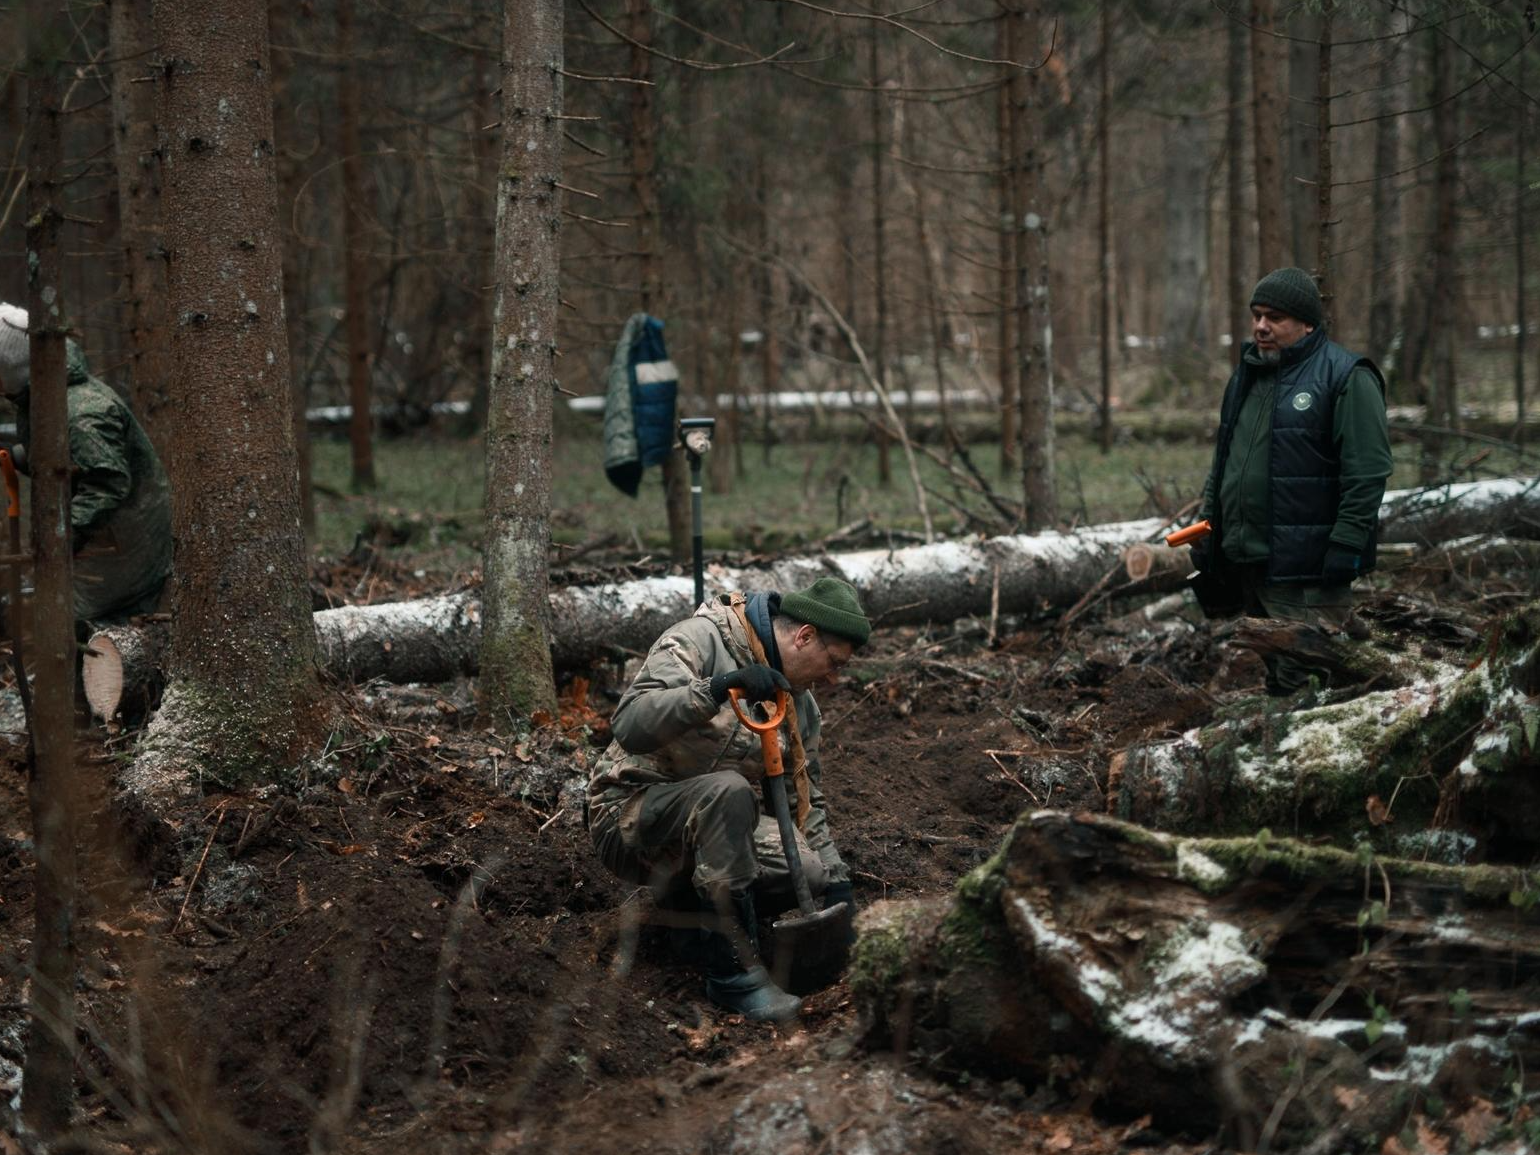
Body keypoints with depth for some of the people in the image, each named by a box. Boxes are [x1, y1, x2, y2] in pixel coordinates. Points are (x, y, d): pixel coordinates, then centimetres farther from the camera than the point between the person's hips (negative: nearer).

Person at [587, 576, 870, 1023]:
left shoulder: (800, 704, 8)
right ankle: (735, 971, -29)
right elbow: (629, 724, -31)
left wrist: (836, 882, 7)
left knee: (811, 872, -19)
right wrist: (717, 688, -42)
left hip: (711, 821, 7)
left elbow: (806, 799, 16)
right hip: (630, 814, -7)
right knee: (728, 792, -37)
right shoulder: (699, 641, -16)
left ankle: (685, 894, 6)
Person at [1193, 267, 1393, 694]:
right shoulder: (1246, 375, 18)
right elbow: (1222, 463, 27)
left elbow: (1367, 472, -13)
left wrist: (1346, 545, -18)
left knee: (1301, 685, -10)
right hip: (1245, 563, 8)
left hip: (1305, 572, -8)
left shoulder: (1345, 377, -7)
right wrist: (1206, 525, 20)